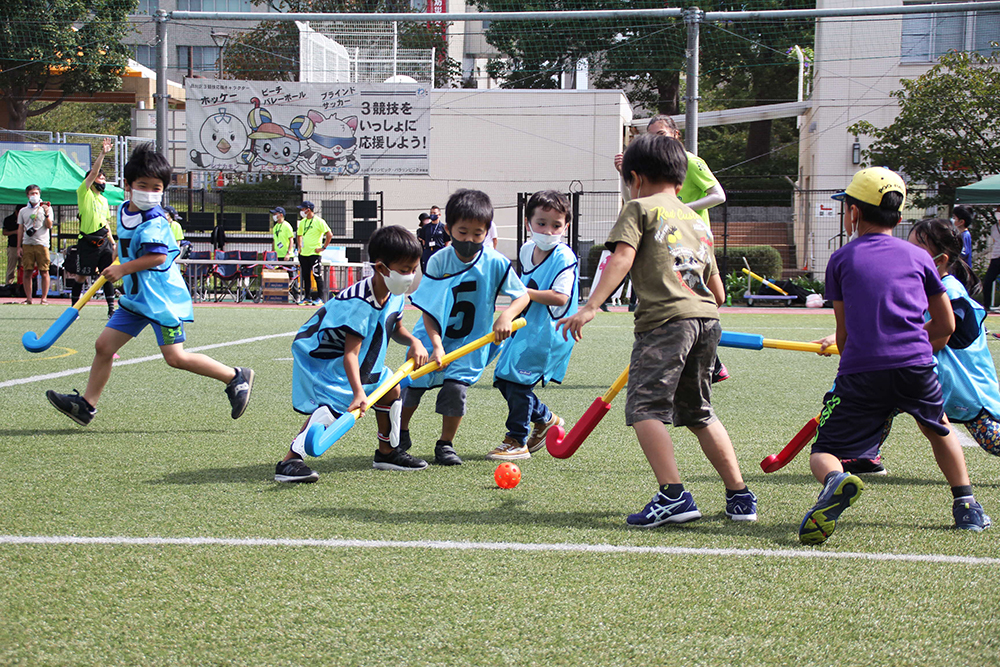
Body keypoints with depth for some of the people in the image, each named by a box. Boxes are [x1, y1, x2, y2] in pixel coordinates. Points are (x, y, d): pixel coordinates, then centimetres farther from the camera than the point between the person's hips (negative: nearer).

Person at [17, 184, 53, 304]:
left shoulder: (46, 208, 8)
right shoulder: (23, 211, 15)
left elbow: (49, 226, 0)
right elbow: (20, 229, 15)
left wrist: (46, 214, -17)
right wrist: (19, 247, 10)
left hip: (41, 244, -2)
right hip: (27, 244, 2)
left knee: (44, 272, -4)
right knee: (27, 272, -1)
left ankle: (44, 297, 0)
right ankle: (28, 298, 4)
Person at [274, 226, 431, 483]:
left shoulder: (395, 295, -7)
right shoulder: (358, 303, -35)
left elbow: (395, 328, 11)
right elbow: (351, 353, -38)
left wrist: (414, 342, -11)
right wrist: (358, 392, -47)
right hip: (319, 356, -9)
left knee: (390, 388, 13)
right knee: (331, 405, -27)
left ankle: (387, 451, 31)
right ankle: (289, 462, -30)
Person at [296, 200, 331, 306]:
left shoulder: (319, 221, -8)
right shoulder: (302, 222, 13)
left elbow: (330, 235, -11)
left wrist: (323, 247, -12)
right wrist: (300, 247, 16)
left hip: (314, 253, -7)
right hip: (303, 253, 7)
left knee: (316, 275, -8)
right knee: (305, 276, 8)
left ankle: (320, 298, -5)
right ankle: (307, 298, 14)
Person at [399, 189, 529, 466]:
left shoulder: (495, 263, -14)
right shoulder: (439, 261, -14)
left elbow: (522, 295, -8)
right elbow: (428, 309, -13)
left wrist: (506, 316, -29)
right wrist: (436, 346, -23)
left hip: (470, 341, -1)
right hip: (433, 336, 1)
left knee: (455, 387, -14)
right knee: (413, 383, 4)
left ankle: (445, 445, 6)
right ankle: (400, 433, 31)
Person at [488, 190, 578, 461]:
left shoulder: (564, 258, -18)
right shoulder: (526, 250, 7)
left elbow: (560, 297, -27)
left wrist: (524, 293, -27)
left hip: (547, 332, -9)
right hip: (524, 327, 9)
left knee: (517, 379, -13)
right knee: (503, 378, 10)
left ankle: (517, 441, 0)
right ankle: (546, 420, 27)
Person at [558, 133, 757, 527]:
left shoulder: (639, 208, 7)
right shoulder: (696, 219, 26)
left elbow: (622, 257, -9)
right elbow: (716, 287, 28)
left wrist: (591, 307, -16)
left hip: (665, 318, -7)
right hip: (706, 319, 7)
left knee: (644, 406, -9)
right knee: (698, 413, 18)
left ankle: (673, 495, -23)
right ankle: (739, 496, 19)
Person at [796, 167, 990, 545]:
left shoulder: (841, 260, 12)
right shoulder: (918, 257, 17)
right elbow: (945, 325, 21)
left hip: (860, 370, -3)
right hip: (917, 365, 3)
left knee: (823, 454, 3)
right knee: (938, 428, 32)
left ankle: (836, 481, -31)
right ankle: (966, 505, 29)